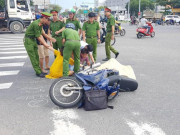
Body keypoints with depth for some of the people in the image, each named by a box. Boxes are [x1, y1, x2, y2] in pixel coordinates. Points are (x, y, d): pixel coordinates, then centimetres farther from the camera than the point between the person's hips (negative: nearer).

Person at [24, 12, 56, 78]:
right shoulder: (36, 24, -25)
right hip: (28, 40, -9)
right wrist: (45, 44, -14)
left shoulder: (41, 24, 4)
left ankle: (39, 70, 17)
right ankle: (38, 72, -1)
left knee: (36, 56, 10)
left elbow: (41, 34, 9)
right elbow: (38, 36, -20)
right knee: (33, 57, -4)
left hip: (33, 40, 9)